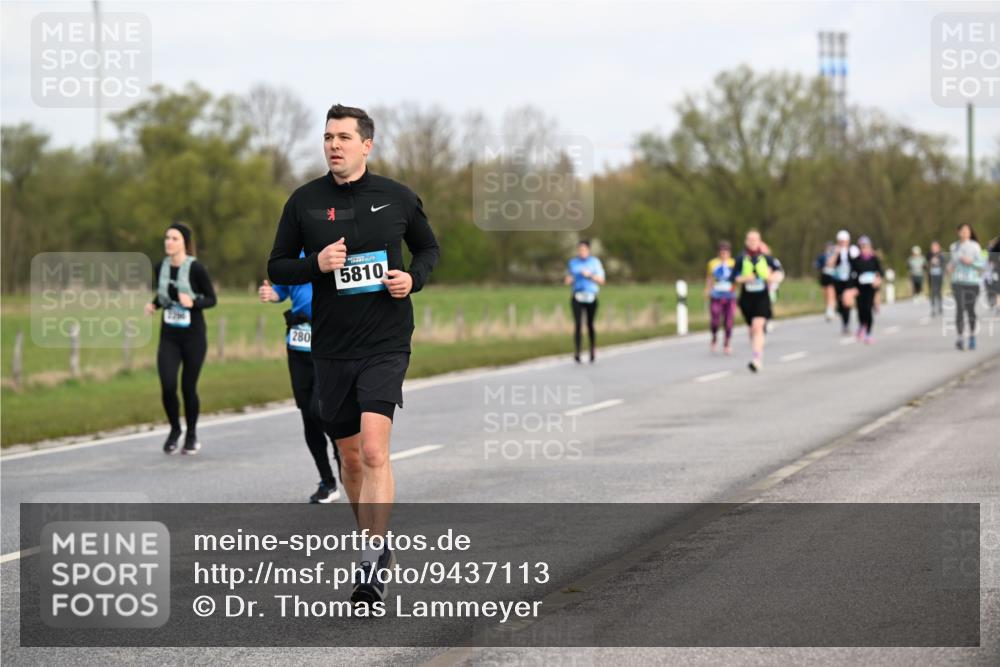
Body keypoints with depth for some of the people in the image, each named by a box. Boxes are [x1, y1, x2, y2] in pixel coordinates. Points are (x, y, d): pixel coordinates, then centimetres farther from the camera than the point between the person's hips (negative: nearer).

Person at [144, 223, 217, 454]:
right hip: (169, 337, 3)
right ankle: (174, 429, 16)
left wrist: (193, 302, -24)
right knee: (167, 386, -11)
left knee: (188, 387, 3)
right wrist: (153, 305, -4)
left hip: (193, 336, -3)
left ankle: (191, 435, 27)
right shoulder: (160, 268, 1)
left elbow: (211, 299, -5)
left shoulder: (196, 268, -12)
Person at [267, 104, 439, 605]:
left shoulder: (397, 198, 1)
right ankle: (378, 546, 31)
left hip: (385, 343, -3)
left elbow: (429, 248, 17)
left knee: (374, 452, -17)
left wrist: (413, 277, -4)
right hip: (331, 347, 3)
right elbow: (277, 268, 7)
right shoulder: (305, 201, 2)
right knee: (350, 456, 12)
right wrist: (316, 264, -12)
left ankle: (372, 565, -17)